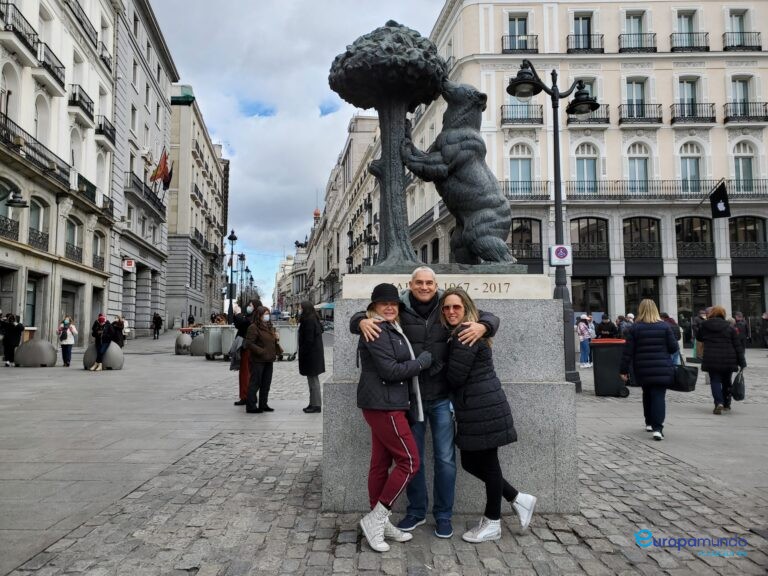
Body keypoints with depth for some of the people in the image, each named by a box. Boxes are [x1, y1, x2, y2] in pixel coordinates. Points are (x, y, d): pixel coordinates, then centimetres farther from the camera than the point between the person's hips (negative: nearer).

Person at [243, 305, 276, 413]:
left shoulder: (269, 327, 16)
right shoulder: (253, 327, -11)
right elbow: (249, 343, -17)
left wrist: (274, 352, 8)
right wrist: (261, 352, -21)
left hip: (268, 360, 8)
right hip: (258, 361, -8)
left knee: (266, 384, 11)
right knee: (255, 383, -3)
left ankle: (263, 404, 20)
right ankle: (251, 406, 4)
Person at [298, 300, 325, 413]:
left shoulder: (309, 321, -18)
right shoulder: (314, 320, 13)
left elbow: (309, 340, -22)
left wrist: (302, 353, -15)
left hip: (311, 355, -10)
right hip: (315, 354, 10)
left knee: (313, 380, -4)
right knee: (313, 379, 15)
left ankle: (316, 405, 2)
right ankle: (314, 403, 22)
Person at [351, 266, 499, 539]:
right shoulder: (399, 310, -3)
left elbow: (490, 317, 4)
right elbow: (358, 317, 3)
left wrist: (482, 326, -19)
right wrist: (363, 321, -21)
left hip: (442, 398, 0)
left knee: (445, 458, 8)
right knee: (412, 457, 14)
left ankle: (444, 515, 27)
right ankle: (416, 511, 34)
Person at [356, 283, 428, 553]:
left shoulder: (393, 330, 19)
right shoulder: (376, 331, -14)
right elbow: (390, 371, -19)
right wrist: (423, 361, -10)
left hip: (387, 404, 10)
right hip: (383, 405, -10)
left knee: (381, 463, 13)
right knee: (409, 461, -6)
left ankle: (379, 522, 21)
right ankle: (375, 519, 2)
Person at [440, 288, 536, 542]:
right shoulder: (460, 334, 15)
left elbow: (454, 376, -17)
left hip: (485, 409, -10)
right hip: (475, 410, 10)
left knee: (487, 463, 3)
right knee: (470, 462, 14)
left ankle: (492, 523, 19)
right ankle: (518, 498, 27)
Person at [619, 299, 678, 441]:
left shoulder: (634, 328, -4)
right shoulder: (665, 326, -4)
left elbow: (628, 351, -4)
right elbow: (673, 348, -2)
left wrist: (623, 370, 0)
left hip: (643, 369, 1)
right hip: (662, 369, -1)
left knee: (647, 395, 20)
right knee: (659, 396, -3)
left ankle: (649, 423, 29)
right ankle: (657, 428, -13)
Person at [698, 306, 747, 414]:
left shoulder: (703, 325, 0)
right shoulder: (729, 327, 0)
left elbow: (699, 339, 16)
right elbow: (738, 345, 0)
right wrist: (742, 362, 3)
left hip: (711, 359, -2)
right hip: (728, 360, 2)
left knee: (715, 381, 2)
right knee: (726, 381, 18)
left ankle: (719, 403, -18)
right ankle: (727, 404, 30)